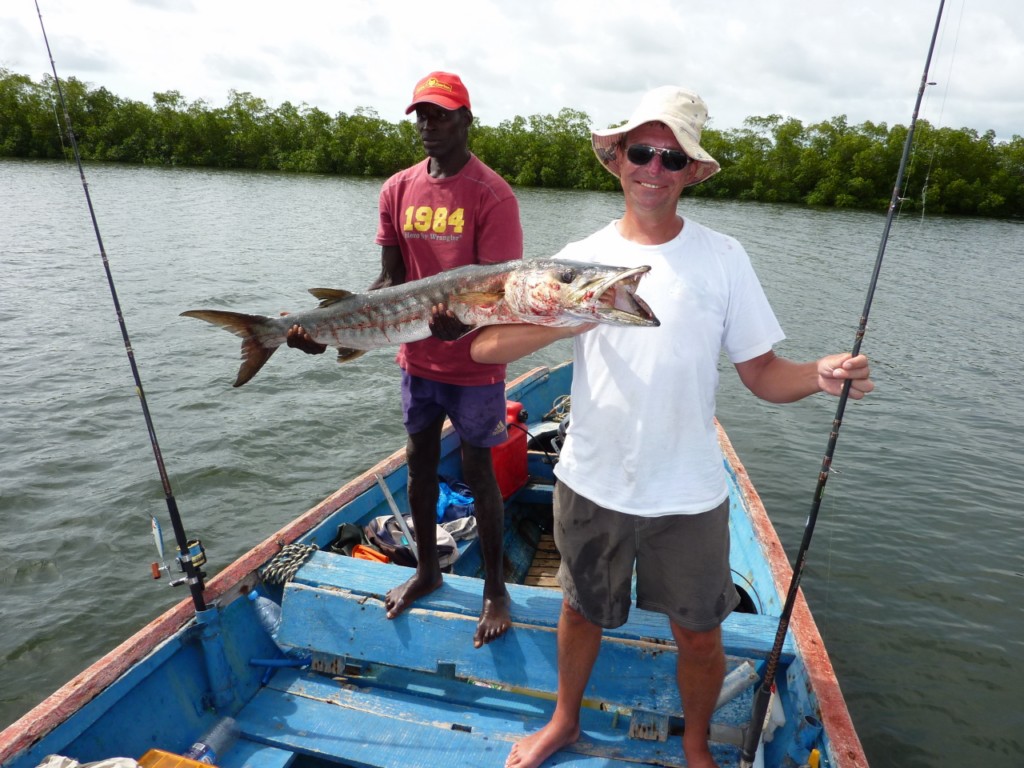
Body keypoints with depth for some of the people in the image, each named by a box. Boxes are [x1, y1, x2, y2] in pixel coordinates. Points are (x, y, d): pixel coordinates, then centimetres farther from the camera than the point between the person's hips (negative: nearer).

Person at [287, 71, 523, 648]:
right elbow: (390, 280, 2)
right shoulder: (398, 190, 4)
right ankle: (427, 570, 38)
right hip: (418, 357, 6)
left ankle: (495, 588, 25)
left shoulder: (493, 195, -13)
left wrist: (463, 322, -41)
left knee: (477, 469, 5)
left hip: (474, 361, -5)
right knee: (420, 462, 15)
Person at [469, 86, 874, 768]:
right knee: (584, 611, 22)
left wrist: (822, 376, -24)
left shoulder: (722, 258, -5)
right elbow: (486, 345, -13)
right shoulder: (583, 257, -4)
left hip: (689, 494, 0)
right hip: (591, 483, 1)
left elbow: (763, 373, -4)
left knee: (699, 633, 15)